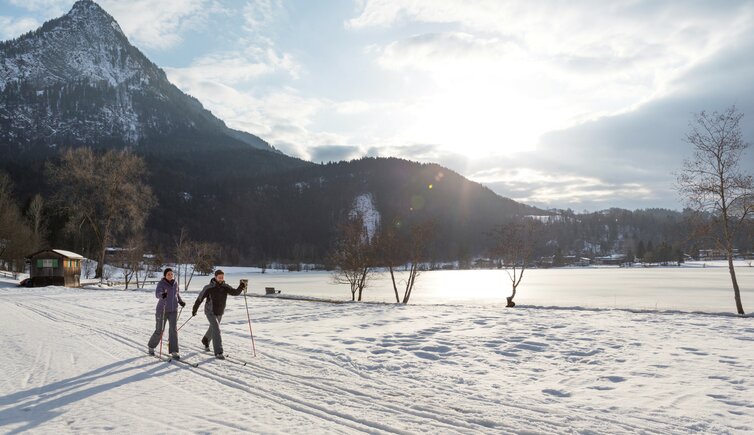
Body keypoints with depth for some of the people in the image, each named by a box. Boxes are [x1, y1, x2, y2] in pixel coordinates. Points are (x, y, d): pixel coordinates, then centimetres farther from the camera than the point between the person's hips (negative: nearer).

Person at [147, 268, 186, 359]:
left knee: (173, 330, -6)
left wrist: (180, 301, 17)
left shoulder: (175, 282, 3)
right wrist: (162, 295, -52)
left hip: (173, 310, 4)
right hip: (162, 310, -4)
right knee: (159, 331, 5)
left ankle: (174, 352, -3)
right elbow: (157, 294, -31)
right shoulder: (161, 283, -13)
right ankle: (151, 346, 32)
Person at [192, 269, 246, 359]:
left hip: (220, 312, 5)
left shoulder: (225, 287, -10)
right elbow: (199, 298, -8)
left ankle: (205, 341, 56)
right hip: (210, 312, -5)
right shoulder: (209, 288, -20)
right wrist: (194, 310, 0)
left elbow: (235, 292, -23)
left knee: (213, 328, 25)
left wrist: (241, 287, -43)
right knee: (216, 329, -20)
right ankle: (218, 352, -19)